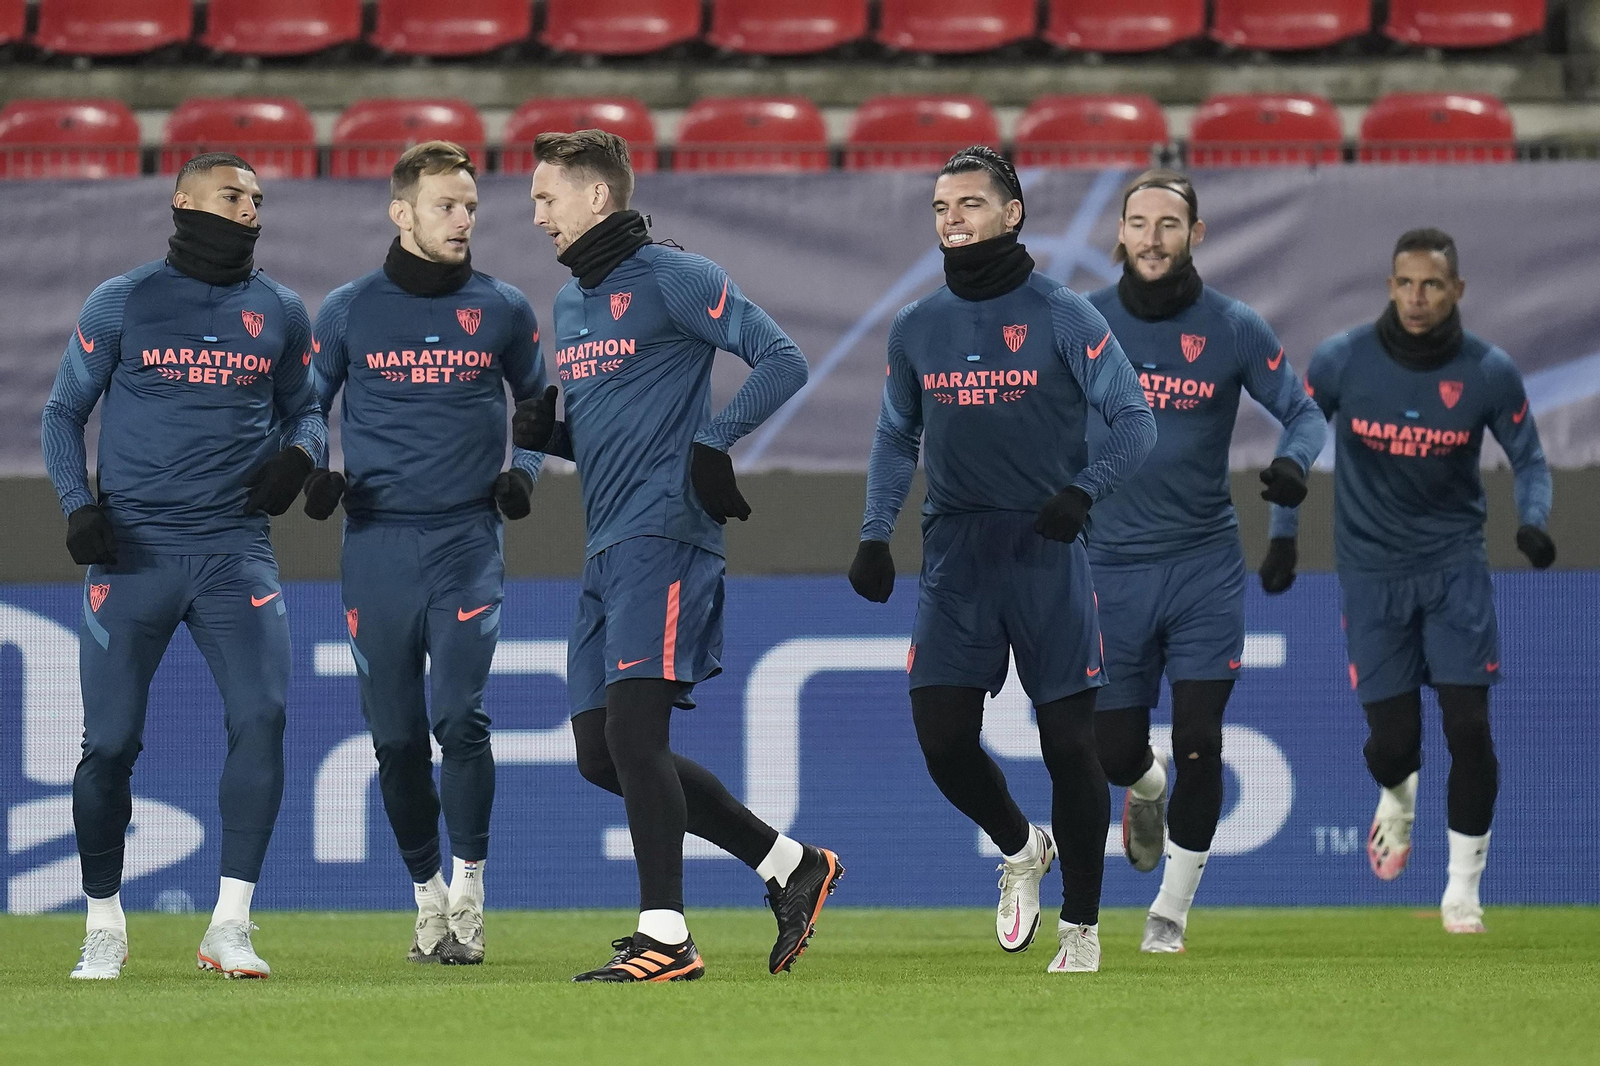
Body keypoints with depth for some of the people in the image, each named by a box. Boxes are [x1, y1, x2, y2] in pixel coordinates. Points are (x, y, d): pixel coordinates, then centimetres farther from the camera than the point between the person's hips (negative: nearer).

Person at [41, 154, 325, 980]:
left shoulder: (280, 313, 10)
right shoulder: (121, 303, 3)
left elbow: (306, 408, 19)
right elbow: (64, 412, 7)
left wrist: (298, 453, -5)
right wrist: (77, 505, -7)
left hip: (235, 549, 2)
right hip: (132, 549, -2)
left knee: (261, 718, -16)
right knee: (110, 742, -2)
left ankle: (230, 924, -12)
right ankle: (104, 924, 16)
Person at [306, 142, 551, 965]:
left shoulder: (502, 310, 6)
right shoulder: (348, 310, 4)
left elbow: (540, 402, 19)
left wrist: (524, 471, 1)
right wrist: (313, 475, -6)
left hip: (465, 541, -1)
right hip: (374, 545, 1)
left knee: (460, 718, -16)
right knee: (396, 735, 4)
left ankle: (468, 891, -3)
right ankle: (427, 897, 18)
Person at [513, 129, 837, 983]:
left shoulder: (672, 278, -6)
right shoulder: (569, 304, 20)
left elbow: (782, 361, -11)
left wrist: (713, 443, -20)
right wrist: (547, 434, 8)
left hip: (665, 536, -9)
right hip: (606, 549, 9)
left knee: (632, 728, -17)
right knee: (601, 754, 6)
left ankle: (665, 938, -15)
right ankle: (791, 865, 16)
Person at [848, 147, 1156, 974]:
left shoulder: (1063, 317, -3)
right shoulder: (915, 329, 9)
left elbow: (1135, 422, -4)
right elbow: (896, 439, 21)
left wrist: (1082, 492, -21)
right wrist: (875, 534, 8)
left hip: (1046, 552, -3)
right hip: (955, 559, 3)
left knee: (1069, 741, -2)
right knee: (942, 736, -6)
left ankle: (1081, 928, 10)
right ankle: (1020, 849, 24)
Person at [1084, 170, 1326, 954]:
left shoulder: (1233, 329, -3)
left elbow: (1303, 411, 3)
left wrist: (1294, 462, -19)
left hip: (1205, 564, -1)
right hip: (1111, 565, 1)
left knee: (1197, 745, -7)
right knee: (1116, 752, 4)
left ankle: (1172, 910, 10)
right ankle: (1145, 791, 43)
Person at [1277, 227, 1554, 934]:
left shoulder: (1490, 372, -10)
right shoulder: (1341, 360, -10)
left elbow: (1528, 458, 4)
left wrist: (1532, 521, -15)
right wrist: (1283, 532, -1)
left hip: (1455, 566, 0)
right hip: (1371, 571, 0)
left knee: (1469, 727, -10)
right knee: (1393, 739, -2)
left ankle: (1463, 887, 4)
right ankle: (1396, 798, 37)